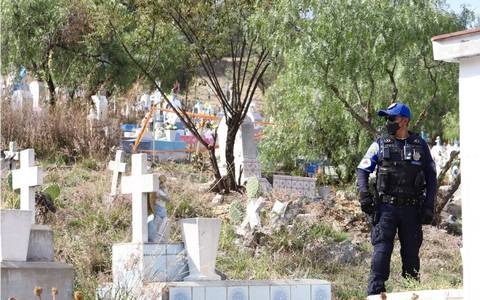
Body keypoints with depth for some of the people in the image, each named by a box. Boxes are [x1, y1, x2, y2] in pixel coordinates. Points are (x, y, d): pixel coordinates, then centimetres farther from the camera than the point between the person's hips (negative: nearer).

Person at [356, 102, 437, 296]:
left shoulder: (420, 145, 9)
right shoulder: (380, 145, 6)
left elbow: (431, 177, 11)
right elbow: (362, 170, 6)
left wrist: (429, 205, 1)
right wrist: (364, 194, -11)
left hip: (412, 210, 2)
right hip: (386, 207, -2)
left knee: (411, 253, 7)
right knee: (381, 251, -12)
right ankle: (375, 291, -14)